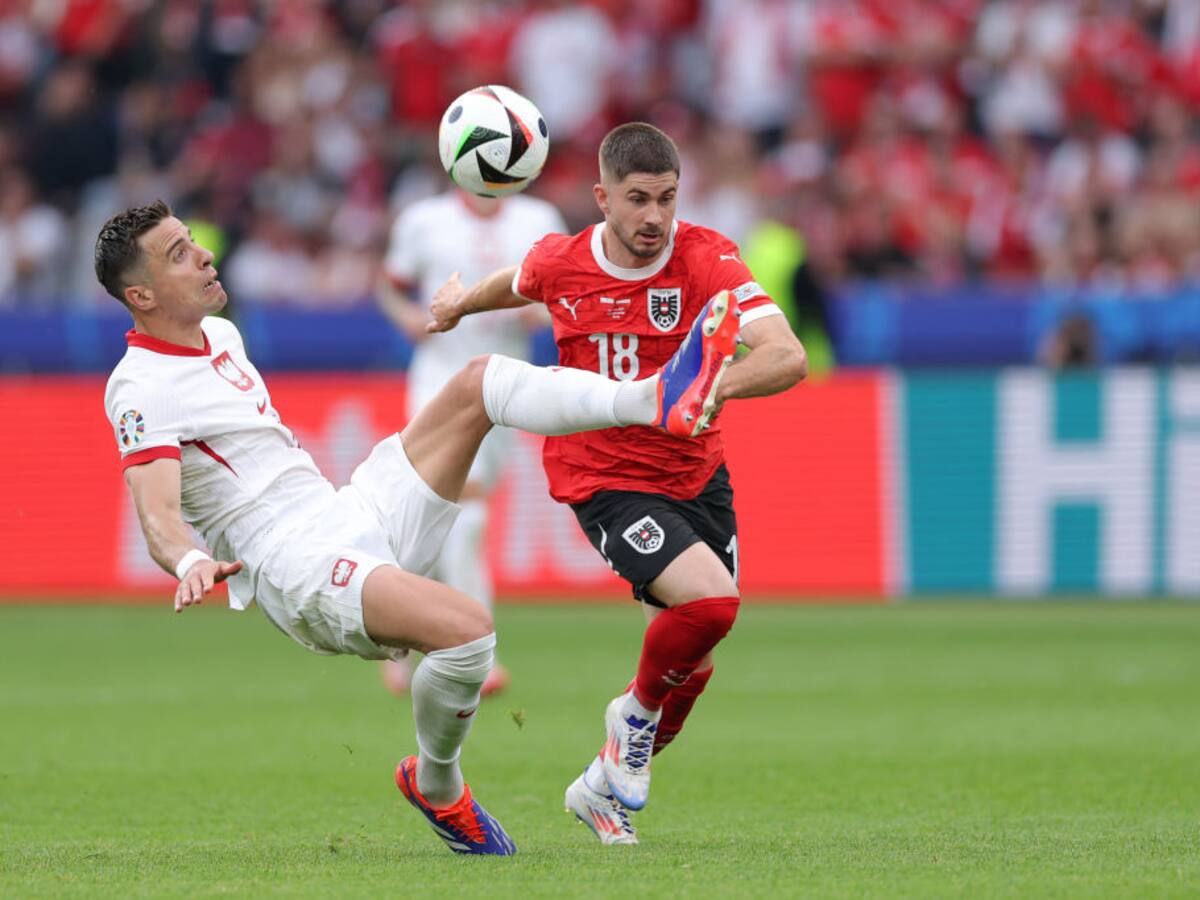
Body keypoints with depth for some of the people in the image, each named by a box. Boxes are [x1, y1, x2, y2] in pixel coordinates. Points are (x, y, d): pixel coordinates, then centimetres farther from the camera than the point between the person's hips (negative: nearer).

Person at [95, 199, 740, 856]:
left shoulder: (219, 333, 17)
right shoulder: (141, 390, -12)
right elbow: (157, 513, -27)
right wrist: (191, 563, -47)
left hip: (358, 514, 9)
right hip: (301, 572, -9)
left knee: (481, 380, -2)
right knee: (466, 628, -32)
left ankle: (659, 399, -14)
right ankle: (436, 788, -7)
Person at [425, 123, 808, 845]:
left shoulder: (707, 258, -16)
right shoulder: (559, 263, -11)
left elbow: (788, 357, -29)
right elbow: (517, 284, 17)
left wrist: (715, 385, -48)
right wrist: (463, 303, 38)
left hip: (697, 474, 3)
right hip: (605, 480, -3)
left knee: (693, 664, 10)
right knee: (710, 599, -26)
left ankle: (606, 786, 36)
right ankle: (638, 712, 3)